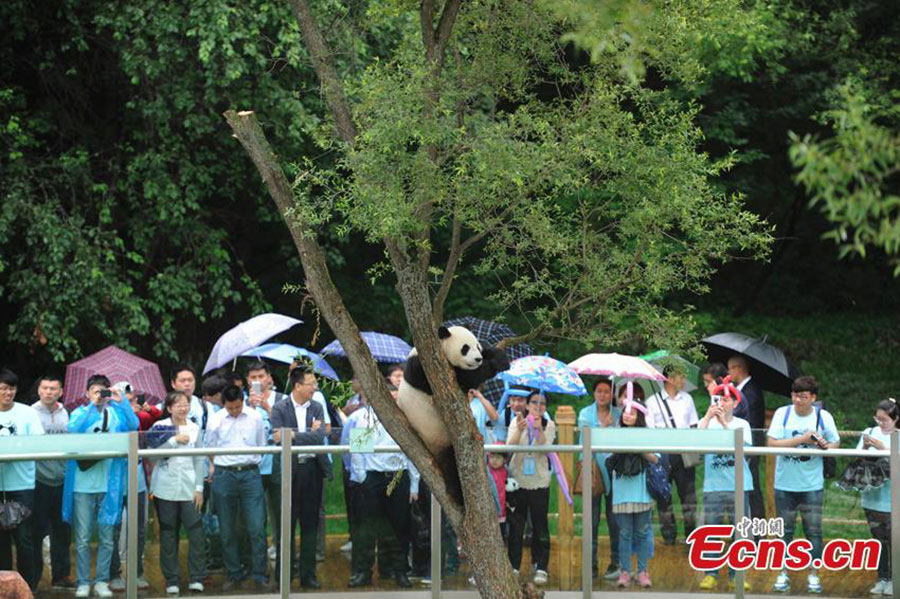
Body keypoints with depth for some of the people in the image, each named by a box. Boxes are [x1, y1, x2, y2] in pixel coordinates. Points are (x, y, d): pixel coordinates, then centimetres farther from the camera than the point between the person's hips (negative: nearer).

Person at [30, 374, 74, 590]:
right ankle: (33, 576, 9)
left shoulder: (64, 414, 10)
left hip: (62, 480, 5)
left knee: (62, 530, 10)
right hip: (39, 480, -5)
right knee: (37, 530, 1)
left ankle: (60, 575, 20)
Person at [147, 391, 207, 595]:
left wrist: (199, 488, 5)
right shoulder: (160, 427, 1)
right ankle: (171, 580, 11)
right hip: (165, 488, -2)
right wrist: (175, 440, -18)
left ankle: (197, 578, 3)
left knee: (196, 532, -6)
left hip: (189, 488, 2)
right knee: (168, 534, 4)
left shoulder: (194, 429, 9)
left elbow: (200, 460, 11)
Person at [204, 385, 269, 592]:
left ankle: (259, 576, 1)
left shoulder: (255, 418, 5)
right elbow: (210, 449, 13)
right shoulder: (215, 420, 2)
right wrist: (214, 467, 5)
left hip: (250, 474, 0)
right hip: (224, 476, 0)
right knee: (227, 531, 5)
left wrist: (252, 464, 11)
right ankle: (234, 576, 16)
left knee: (257, 528, -7)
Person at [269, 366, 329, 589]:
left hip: (313, 468, 3)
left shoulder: (317, 408, 8)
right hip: (289, 470, -3)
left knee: (310, 524, 6)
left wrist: (294, 435, -17)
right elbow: (279, 439, -13)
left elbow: (319, 438, -6)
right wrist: (309, 433, -11)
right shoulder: (280, 409, -2)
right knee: (287, 523, 1)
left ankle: (308, 575, 12)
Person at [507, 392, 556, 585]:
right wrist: (519, 431, -30)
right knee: (516, 526, 3)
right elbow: (510, 446, -12)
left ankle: (541, 569, 3)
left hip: (539, 481, -1)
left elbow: (545, 447, -13)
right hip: (517, 480, 1)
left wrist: (538, 429, -27)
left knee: (540, 526, -1)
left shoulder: (549, 425, 3)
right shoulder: (517, 422, 4)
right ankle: (514, 567, 9)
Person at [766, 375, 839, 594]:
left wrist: (824, 445, -16)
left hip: (812, 485, 0)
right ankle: (783, 573, 17)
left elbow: (836, 443, 7)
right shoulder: (783, 413, -5)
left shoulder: (824, 417, -2)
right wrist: (802, 439, -21)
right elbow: (772, 443, -14)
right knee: (785, 530, 7)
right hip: (785, 484, 0)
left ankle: (813, 574, 12)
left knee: (814, 530, 2)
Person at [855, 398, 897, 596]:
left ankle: (893, 580, 10)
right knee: (878, 540, 11)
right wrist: (865, 448, -12)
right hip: (872, 497, 4)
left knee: (892, 540, 0)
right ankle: (882, 579, 19)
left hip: (892, 501, -4)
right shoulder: (870, 433, 6)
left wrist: (883, 448, -20)